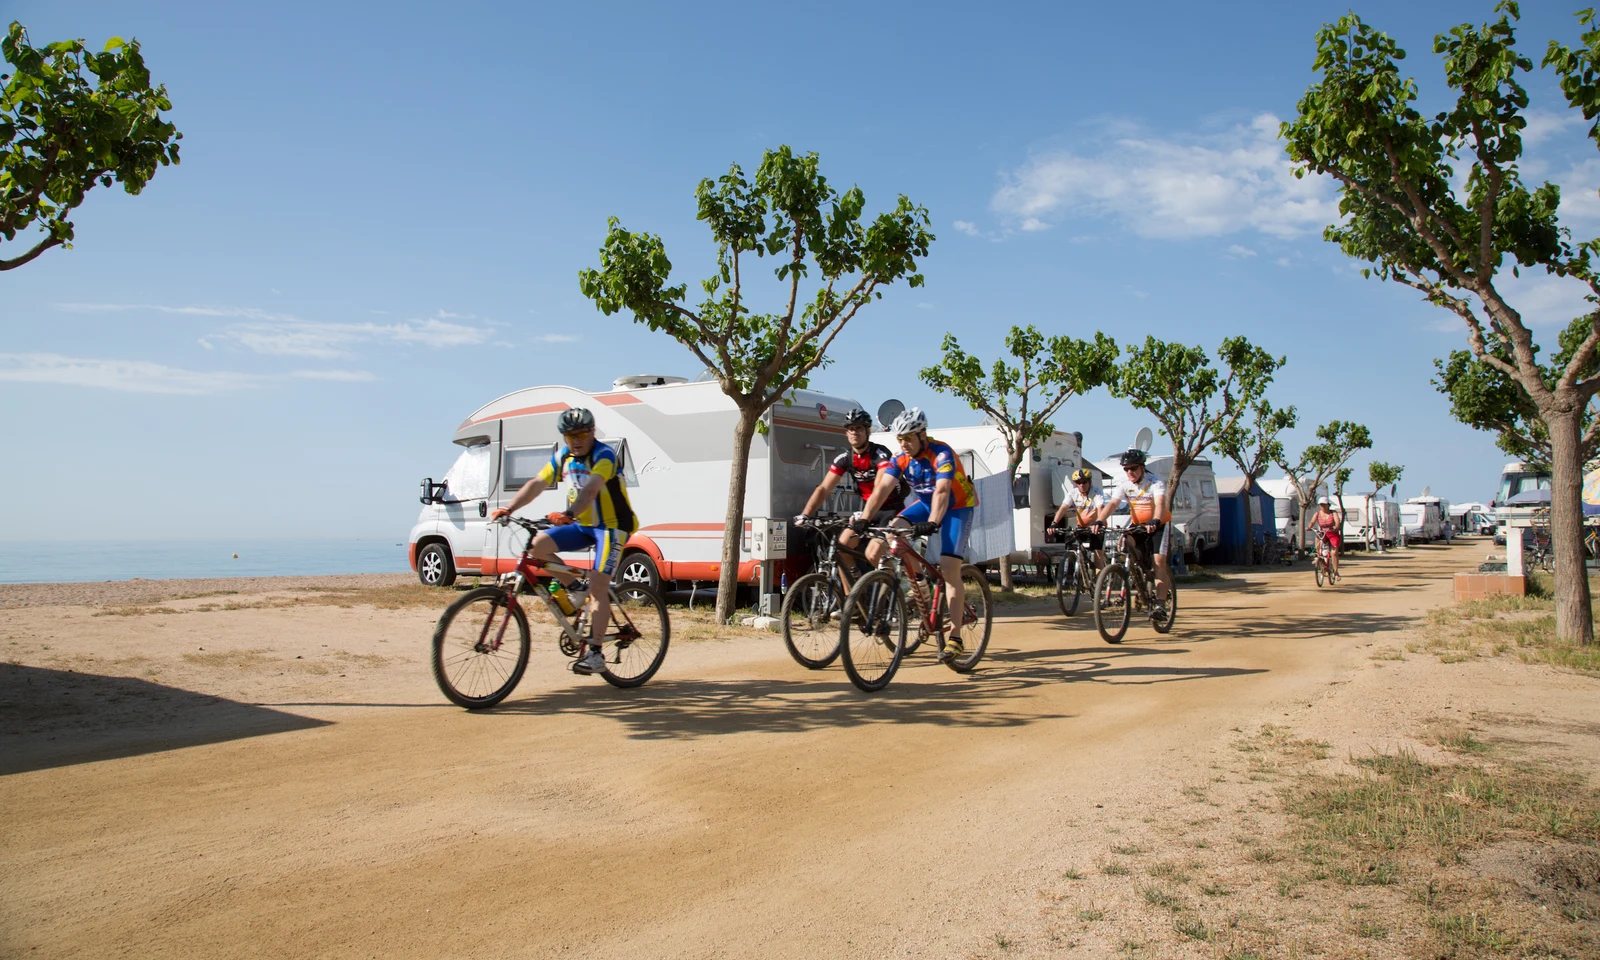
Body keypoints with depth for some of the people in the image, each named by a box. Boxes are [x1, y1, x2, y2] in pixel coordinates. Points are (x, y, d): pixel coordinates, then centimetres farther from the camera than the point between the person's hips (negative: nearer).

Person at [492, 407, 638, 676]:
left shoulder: (604, 455, -17)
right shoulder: (563, 456, 5)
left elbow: (591, 489, -34)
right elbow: (537, 483, -1)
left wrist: (568, 514, -50)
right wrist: (509, 508, -16)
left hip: (611, 525, -7)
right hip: (582, 524, 7)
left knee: (597, 586, -15)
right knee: (538, 545, -14)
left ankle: (596, 655, -10)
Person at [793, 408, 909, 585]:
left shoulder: (881, 454, -22)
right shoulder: (844, 459, -4)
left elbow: (881, 489, -36)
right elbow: (824, 489, -9)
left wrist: (864, 517, -50)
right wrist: (805, 514, -23)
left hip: (893, 509, -6)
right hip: (869, 509, 6)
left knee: (872, 555, -23)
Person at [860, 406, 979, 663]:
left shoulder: (942, 454, -27)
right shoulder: (901, 459, -10)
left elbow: (942, 491, -41)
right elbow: (881, 489, -20)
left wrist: (932, 523, -56)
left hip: (957, 507, -6)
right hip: (926, 503, 6)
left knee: (949, 568, -17)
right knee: (893, 530, -20)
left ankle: (955, 637, -13)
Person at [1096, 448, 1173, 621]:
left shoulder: (1155, 482, -23)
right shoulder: (1123, 484, -12)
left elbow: (1160, 504, -40)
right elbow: (1112, 504, -24)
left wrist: (1155, 522, -60)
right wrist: (1099, 522, -42)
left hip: (1157, 525, -3)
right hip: (1137, 524, 3)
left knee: (1159, 562, -15)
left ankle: (1160, 605, -13)